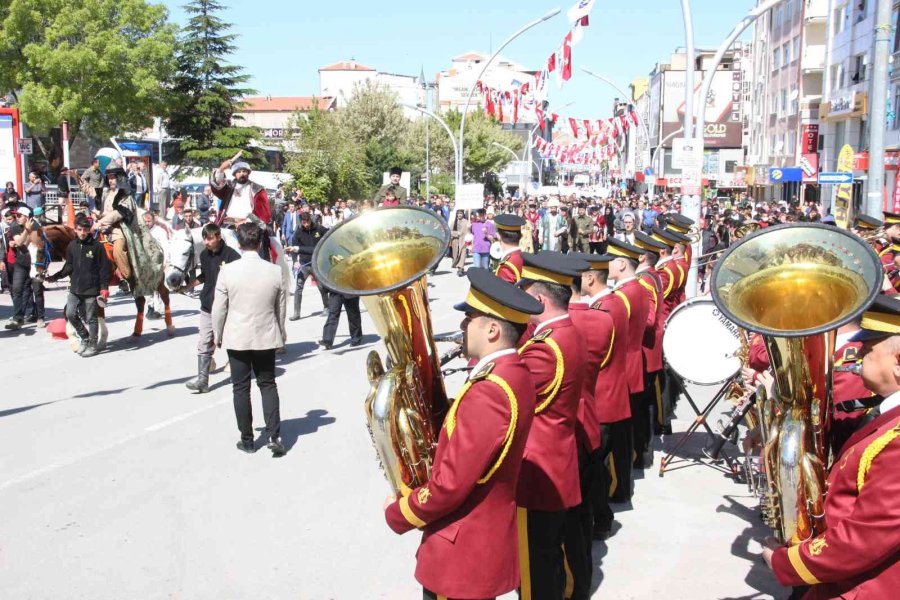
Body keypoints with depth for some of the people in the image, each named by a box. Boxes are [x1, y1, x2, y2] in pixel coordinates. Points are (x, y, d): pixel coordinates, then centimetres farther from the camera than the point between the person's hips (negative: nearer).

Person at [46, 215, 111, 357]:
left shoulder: (96, 246, -8)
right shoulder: (72, 246, 5)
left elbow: (104, 268, -7)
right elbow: (69, 266, 10)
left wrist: (104, 287, -12)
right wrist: (55, 277, -3)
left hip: (91, 289, -4)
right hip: (75, 288, 4)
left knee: (90, 318, 4)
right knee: (70, 314, -1)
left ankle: (92, 345, 16)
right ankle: (84, 337, 21)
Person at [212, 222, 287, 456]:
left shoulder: (227, 271, -12)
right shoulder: (275, 271, -7)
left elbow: (219, 308, -5)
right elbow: (281, 307, 3)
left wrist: (217, 335, 10)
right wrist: (281, 334, 18)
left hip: (237, 338, -1)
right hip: (267, 337, 2)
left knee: (241, 388, 10)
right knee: (268, 384, 14)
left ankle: (247, 440, 17)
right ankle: (274, 435, 4)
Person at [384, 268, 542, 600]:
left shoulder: (489, 392, -28)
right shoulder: (512, 373, 3)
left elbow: (450, 484, -25)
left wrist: (397, 513, -10)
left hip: (462, 553, -9)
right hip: (483, 539, 9)